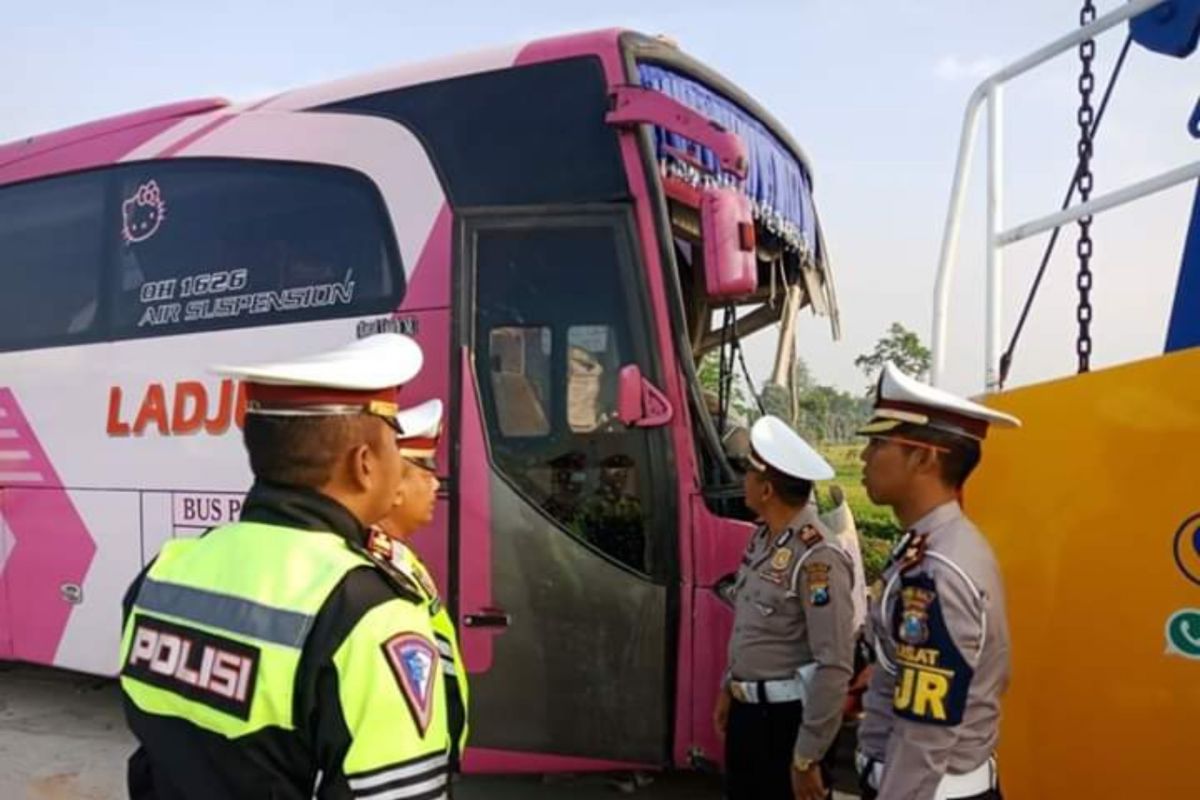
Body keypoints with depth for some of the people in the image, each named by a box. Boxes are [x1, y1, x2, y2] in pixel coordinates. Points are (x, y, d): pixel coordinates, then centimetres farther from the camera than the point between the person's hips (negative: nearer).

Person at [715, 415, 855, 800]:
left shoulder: (816, 558, -24)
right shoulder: (763, 536, 2)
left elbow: (834, 666, -25)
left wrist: (807, 758, -21)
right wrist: (728, 688, 20)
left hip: (787, 718, -8)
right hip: (746, 709, 8)